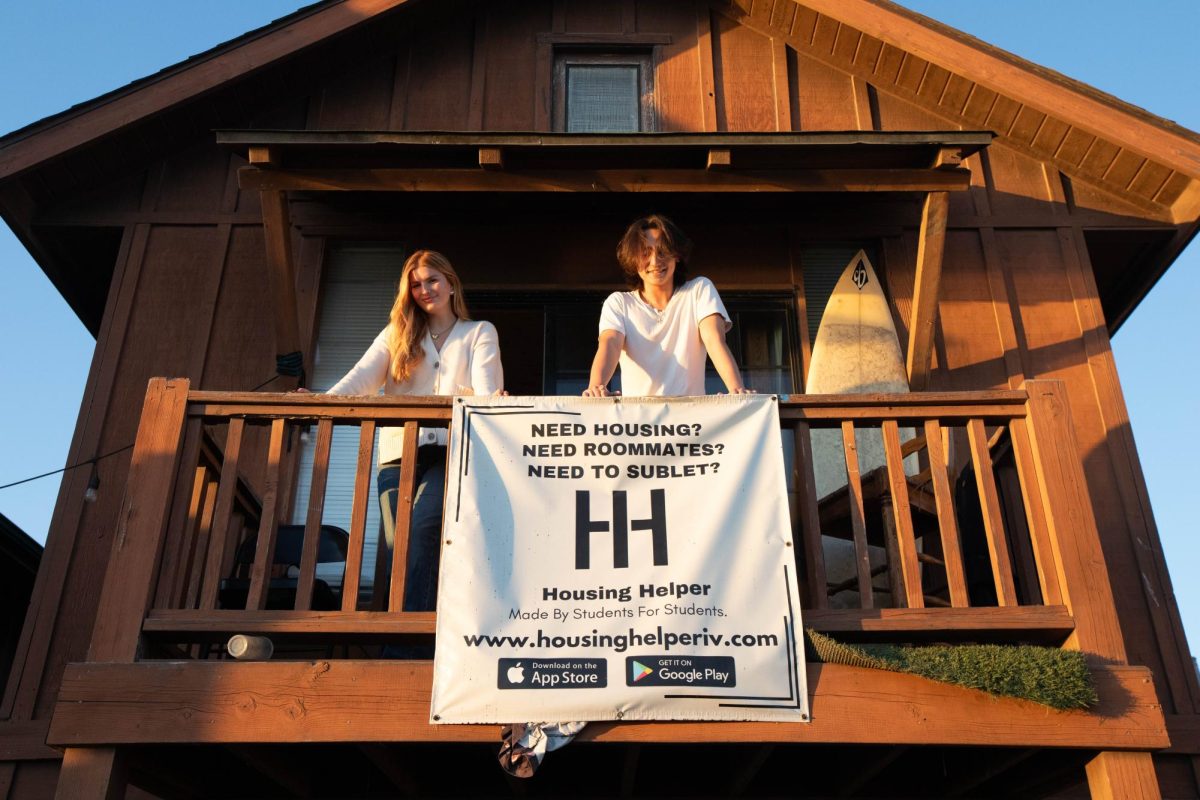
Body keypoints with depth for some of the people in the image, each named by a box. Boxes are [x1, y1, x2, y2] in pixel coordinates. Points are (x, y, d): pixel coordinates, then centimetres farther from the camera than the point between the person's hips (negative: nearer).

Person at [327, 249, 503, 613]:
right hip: (399, 452, 3)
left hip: (451, 450, -3)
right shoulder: (396, 334, 22)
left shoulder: (480, 332, 16)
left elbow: (485, 385, -2)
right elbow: (362, 378, 6)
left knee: (423, 529, -26)